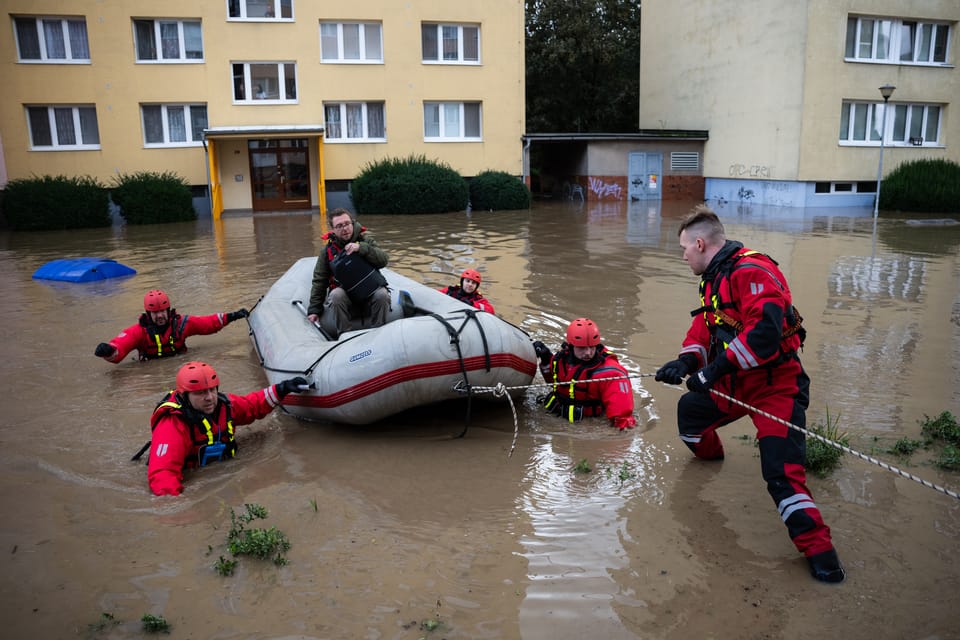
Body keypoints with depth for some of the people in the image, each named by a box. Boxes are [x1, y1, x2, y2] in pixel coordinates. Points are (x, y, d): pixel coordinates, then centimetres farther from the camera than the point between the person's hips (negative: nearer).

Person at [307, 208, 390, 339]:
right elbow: (319, 281, 5)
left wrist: (361, 248, -27)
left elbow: (383, 260, -12)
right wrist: (314, 309, -1)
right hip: (345, 294, 0)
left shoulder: (365, 239, 2)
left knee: (382, 294, -30)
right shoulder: (328, 250, 2)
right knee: (336, 295, -31)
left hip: (369, 292, 0)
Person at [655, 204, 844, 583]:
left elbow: (765, 331, -34)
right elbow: (704, 325, 10)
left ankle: (818, 549, -9)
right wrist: (686, 361, -9)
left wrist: (716, 368, -32)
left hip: (776, 384, -10)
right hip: (735, 381, 10)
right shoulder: (714, 277, 11)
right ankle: (708, 453, 51)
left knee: (781, 471, -18)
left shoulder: (752, 272, -23)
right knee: (690, 410, 23)